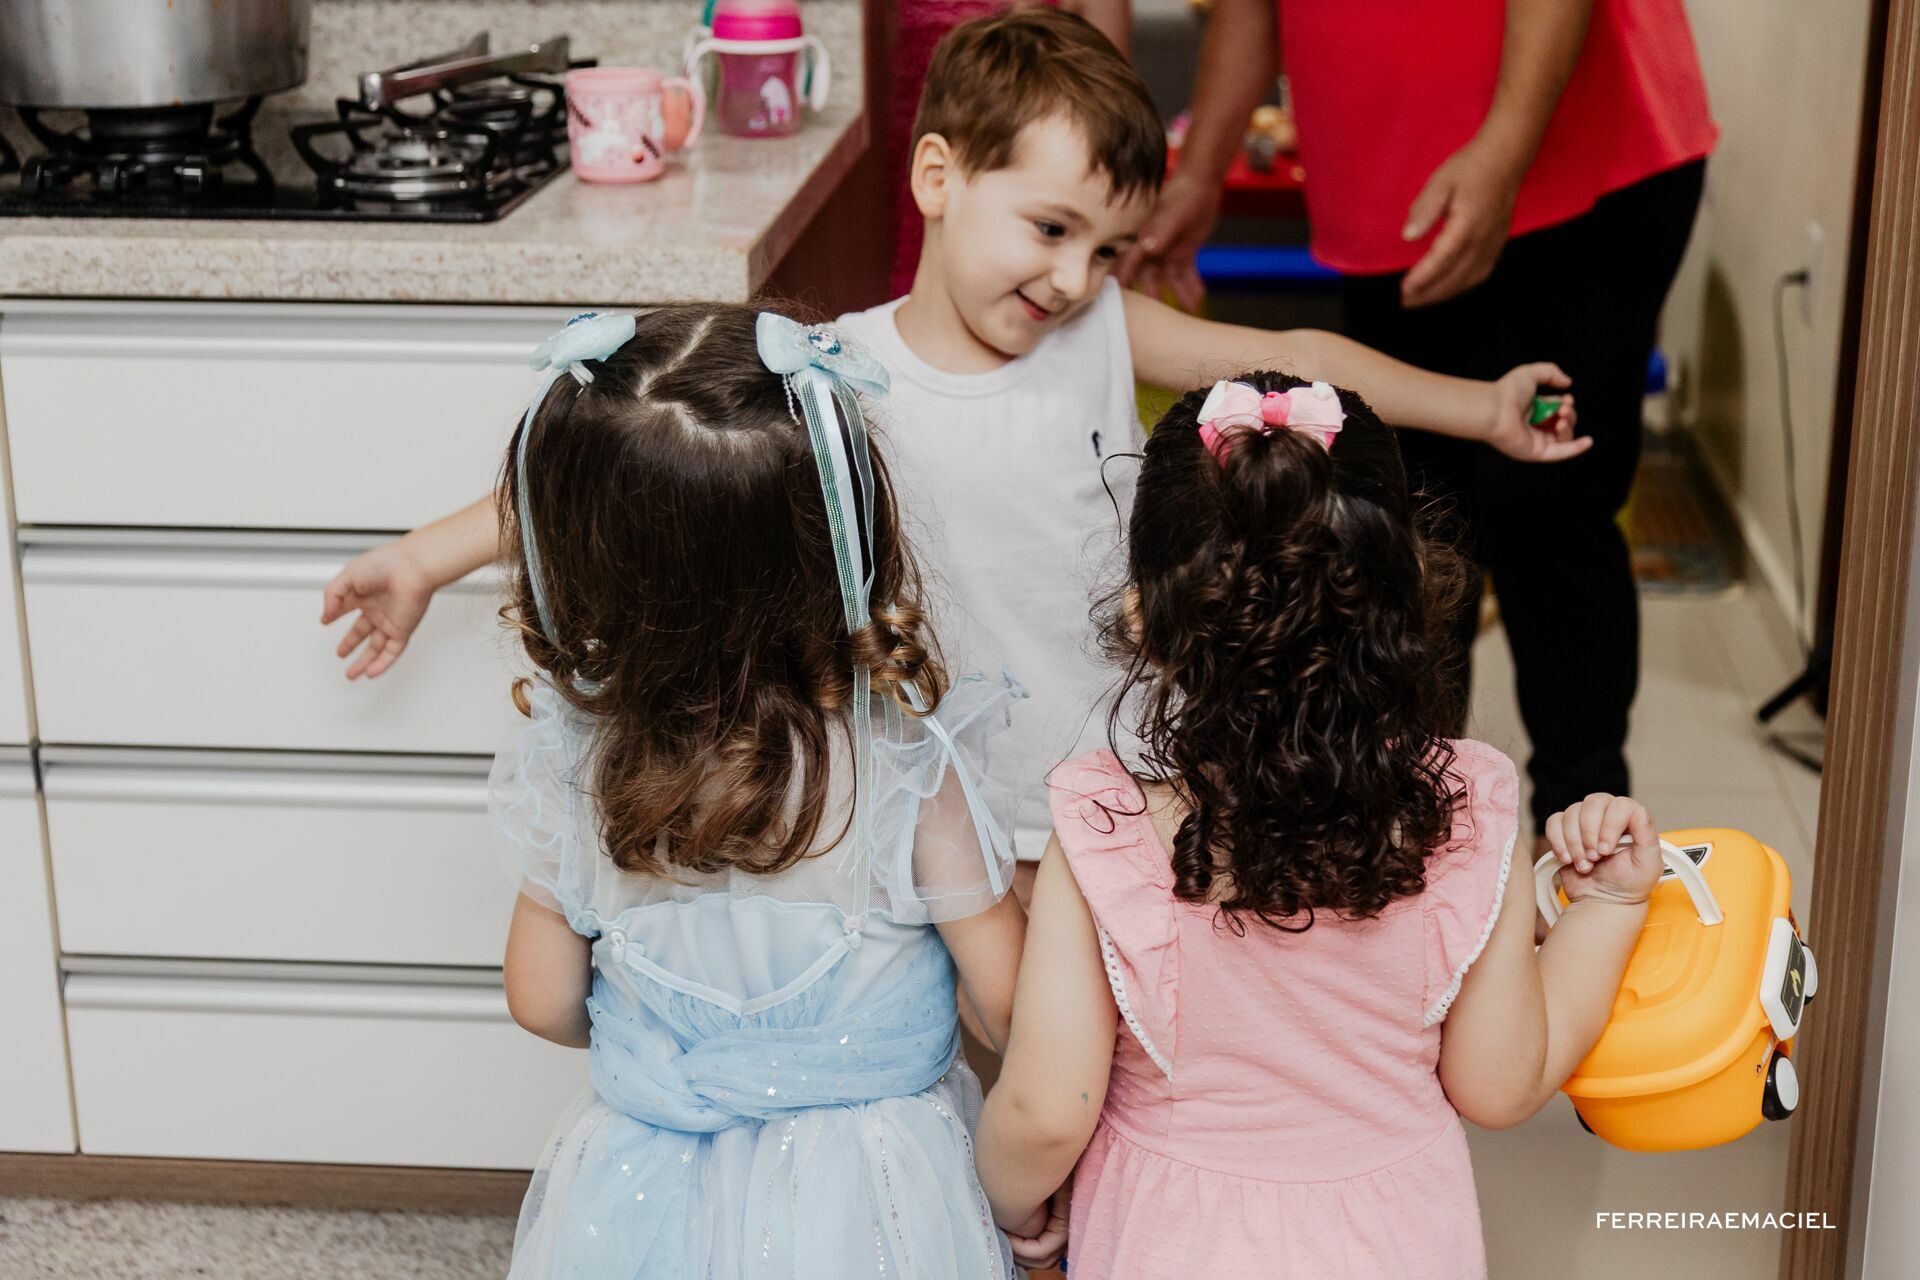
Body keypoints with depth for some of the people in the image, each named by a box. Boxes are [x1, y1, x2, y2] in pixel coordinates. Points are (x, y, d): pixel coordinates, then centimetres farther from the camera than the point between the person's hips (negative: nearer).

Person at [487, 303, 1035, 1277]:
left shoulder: (573, 769, -15)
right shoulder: (912, 769, -22)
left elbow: (543, 1003, -3)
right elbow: (1005, 1005, -14)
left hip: (646, 1198, 2)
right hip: (859, 1198, -2)